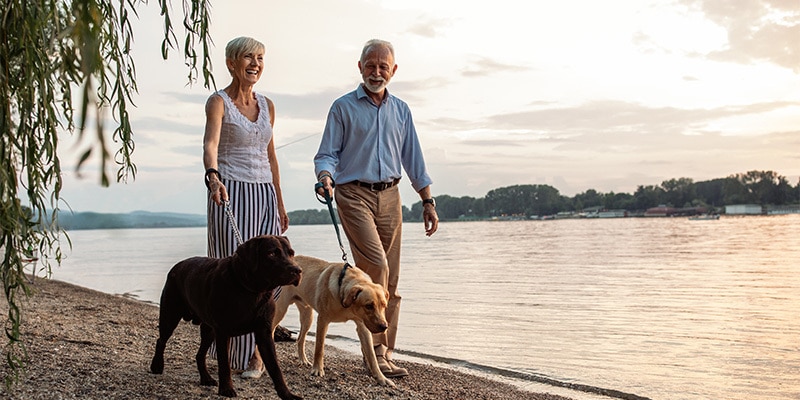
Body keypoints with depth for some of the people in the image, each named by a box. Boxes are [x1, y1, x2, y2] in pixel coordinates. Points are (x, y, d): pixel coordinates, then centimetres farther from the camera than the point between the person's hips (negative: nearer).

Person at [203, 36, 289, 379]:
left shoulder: (266, 105, 14)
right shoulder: (219, 101, -3)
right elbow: (210, 144, -21)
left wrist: (280, 204, 19)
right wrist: (212, 176, -42)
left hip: (265, 196, 5)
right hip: (230, 195, -5)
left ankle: (257, 353, 8)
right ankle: (235, 351, 7)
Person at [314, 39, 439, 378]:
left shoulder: (400, 110, 15)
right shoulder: (343, 107, 3)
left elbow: (413, 159, 17)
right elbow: (327, 154, 1)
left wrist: (428, 201, 11)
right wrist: (326, 177, -21)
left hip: (389, 197, 4)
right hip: (354, 194, -4)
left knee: (390, 279, 3)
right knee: (376, 266, -19)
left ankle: (384, 353, 10)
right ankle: (375, 349, -10)